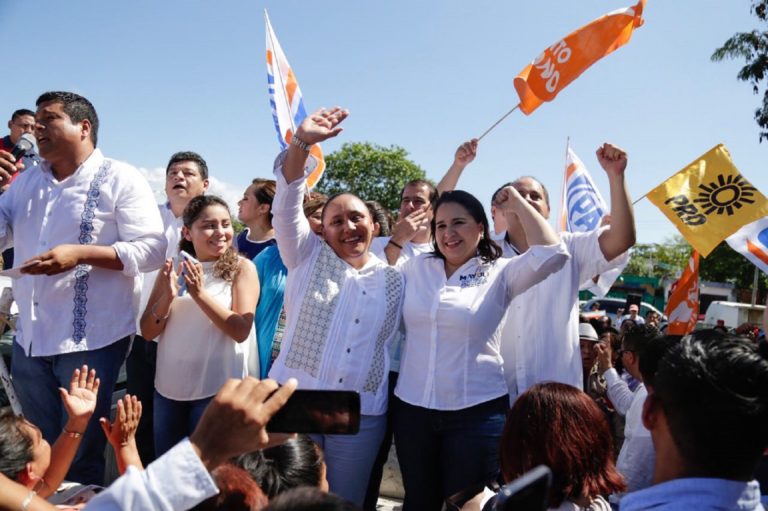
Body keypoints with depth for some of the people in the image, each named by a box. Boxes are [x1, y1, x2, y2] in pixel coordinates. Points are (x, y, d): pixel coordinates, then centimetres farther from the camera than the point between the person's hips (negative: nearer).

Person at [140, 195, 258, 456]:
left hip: (218, 388, -4)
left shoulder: (242, 268, -7)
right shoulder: (174, 268, 5)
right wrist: (168, 296, -16)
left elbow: (241, 331, -15)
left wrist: (199, 294, -23)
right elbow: (147, 331, 2)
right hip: (168, 387, 5)